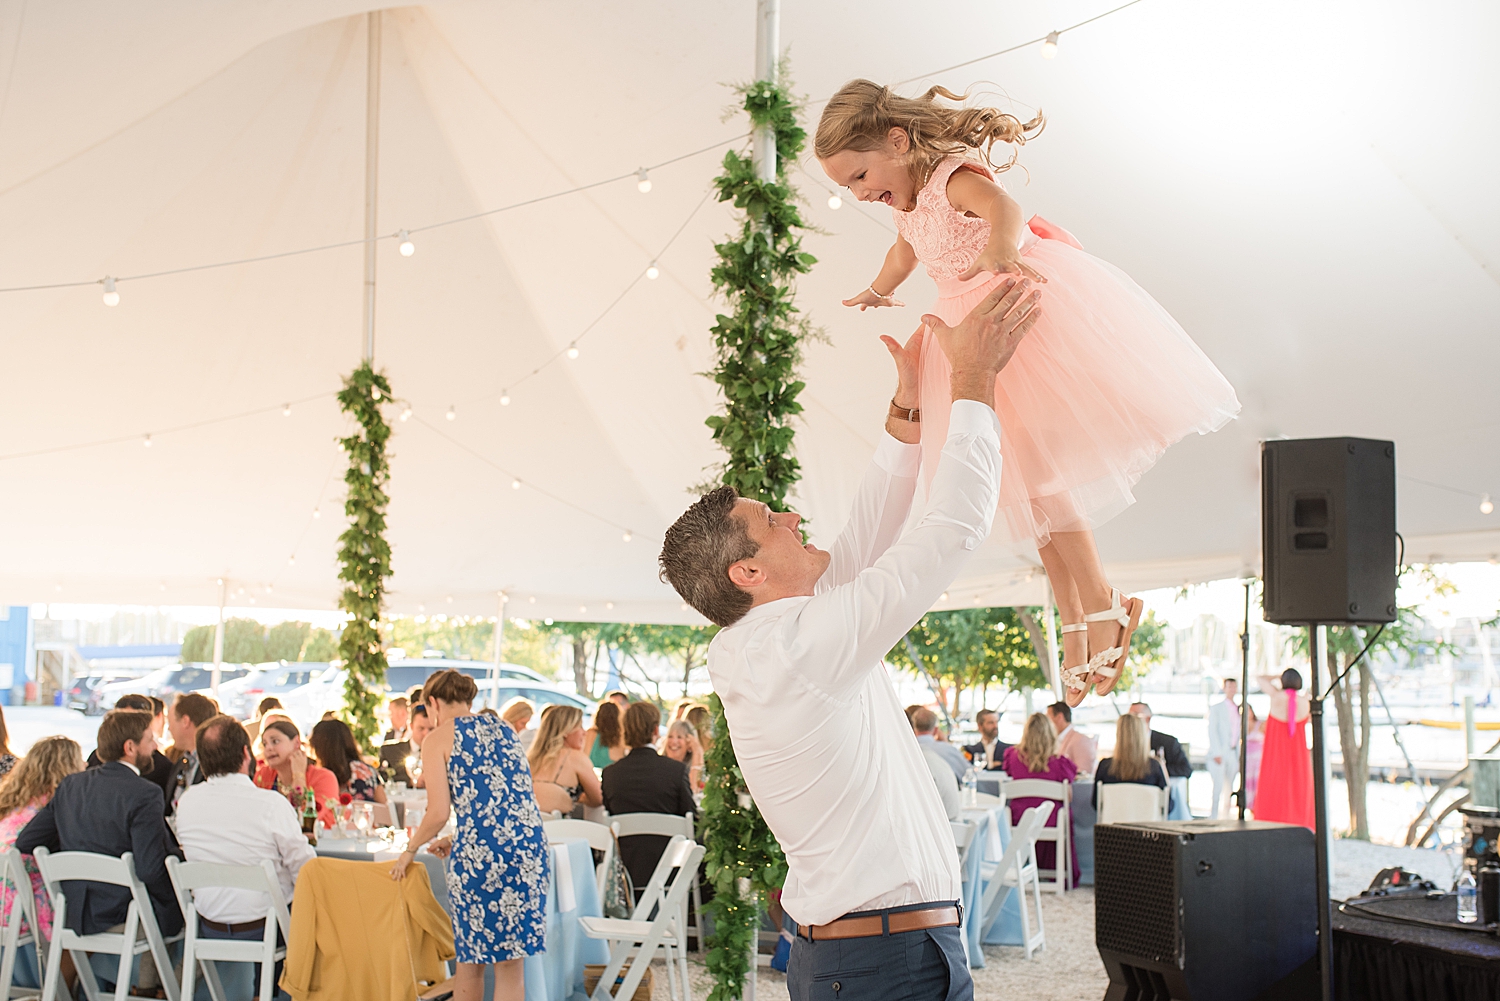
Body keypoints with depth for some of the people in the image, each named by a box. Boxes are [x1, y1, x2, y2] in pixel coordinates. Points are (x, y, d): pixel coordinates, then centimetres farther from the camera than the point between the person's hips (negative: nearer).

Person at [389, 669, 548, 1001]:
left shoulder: (438, 739, 3)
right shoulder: (504, 730, 20)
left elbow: (439, 813, -6)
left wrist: (410, 850, 11)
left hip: (479, 851, -5)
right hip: (529, 847, 5)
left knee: (470, 961, 13)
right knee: (510, 961, 10)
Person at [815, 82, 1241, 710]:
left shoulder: (955, 174, -18)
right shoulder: (908, 201, 9)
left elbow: (1005, 211, -42)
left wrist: (1000, 253, -65)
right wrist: (878, 292, 54)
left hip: (1024, 317, -9)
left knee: (1034, 469, -16)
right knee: (1024, 476, 7)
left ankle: (1101, 605, -7)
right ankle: (1074, 618, 11)